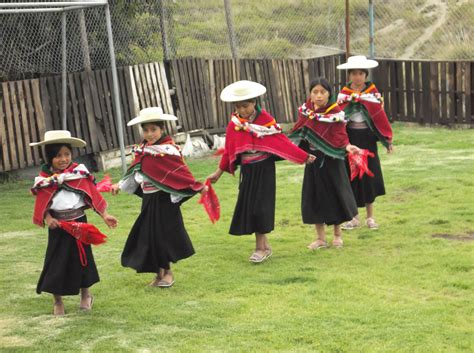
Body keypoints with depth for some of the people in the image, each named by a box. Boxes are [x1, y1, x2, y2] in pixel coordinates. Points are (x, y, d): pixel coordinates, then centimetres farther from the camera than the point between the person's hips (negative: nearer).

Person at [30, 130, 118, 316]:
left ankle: (85, 295, 31)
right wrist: (48, 218, -21)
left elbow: (94, 196, -4)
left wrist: (105, 215, -8)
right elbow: (42, 203, -4)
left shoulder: (80, 173, -4)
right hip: (58, 226, 0)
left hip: (79, 222, 1)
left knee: (82, 258, 11)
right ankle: (58, 301, 17)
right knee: (56, 262, 3)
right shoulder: (45, 179, -4)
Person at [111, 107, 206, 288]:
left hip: (164, 200, -6)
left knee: (164, 234, -2)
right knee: (150, 235, 8)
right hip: (149, 199, 6)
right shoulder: (143, 150, 7)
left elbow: (180, 172, -13)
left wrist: (198, 187, -17)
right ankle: (159, 273, 18)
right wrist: (120, 185, 23)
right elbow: (135, 172, 17)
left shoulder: (168, 150, -12)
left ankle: (167, 272, 12)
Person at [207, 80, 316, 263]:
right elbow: (229, 150, 8)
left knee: (260, 205, -5)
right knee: (249, 205, 5)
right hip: (247, 170, 4)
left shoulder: (265, 119, -10)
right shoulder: (234, 123, 0)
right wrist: (220, 171, 12)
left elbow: (281, 141, -7)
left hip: (264, 169, -4)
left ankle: (261, 247, 3)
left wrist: (303, 157, -8)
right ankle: (264, 245, 14)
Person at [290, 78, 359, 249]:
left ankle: (337, 234, 26)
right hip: (313, 159, 4)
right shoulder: (305, 110, -1)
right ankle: (320, 238, 18)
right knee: (314, 197, 6)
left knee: (335, 194, 7)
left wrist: (347, 146, -36)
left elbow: (340, 136, -19)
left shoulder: (335, 113, -13)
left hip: (331, 160, -4)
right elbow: (298, 134, 7)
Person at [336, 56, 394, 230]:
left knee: (369, 176, 5)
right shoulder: (344, 94, 0)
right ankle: (353, 217, 16)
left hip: (367, 139, 0)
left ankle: (370, 216, 16)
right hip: (350, 139, 0)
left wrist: (387, 140, -4)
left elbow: (380, 116, -2)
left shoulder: (373, 92, 0)